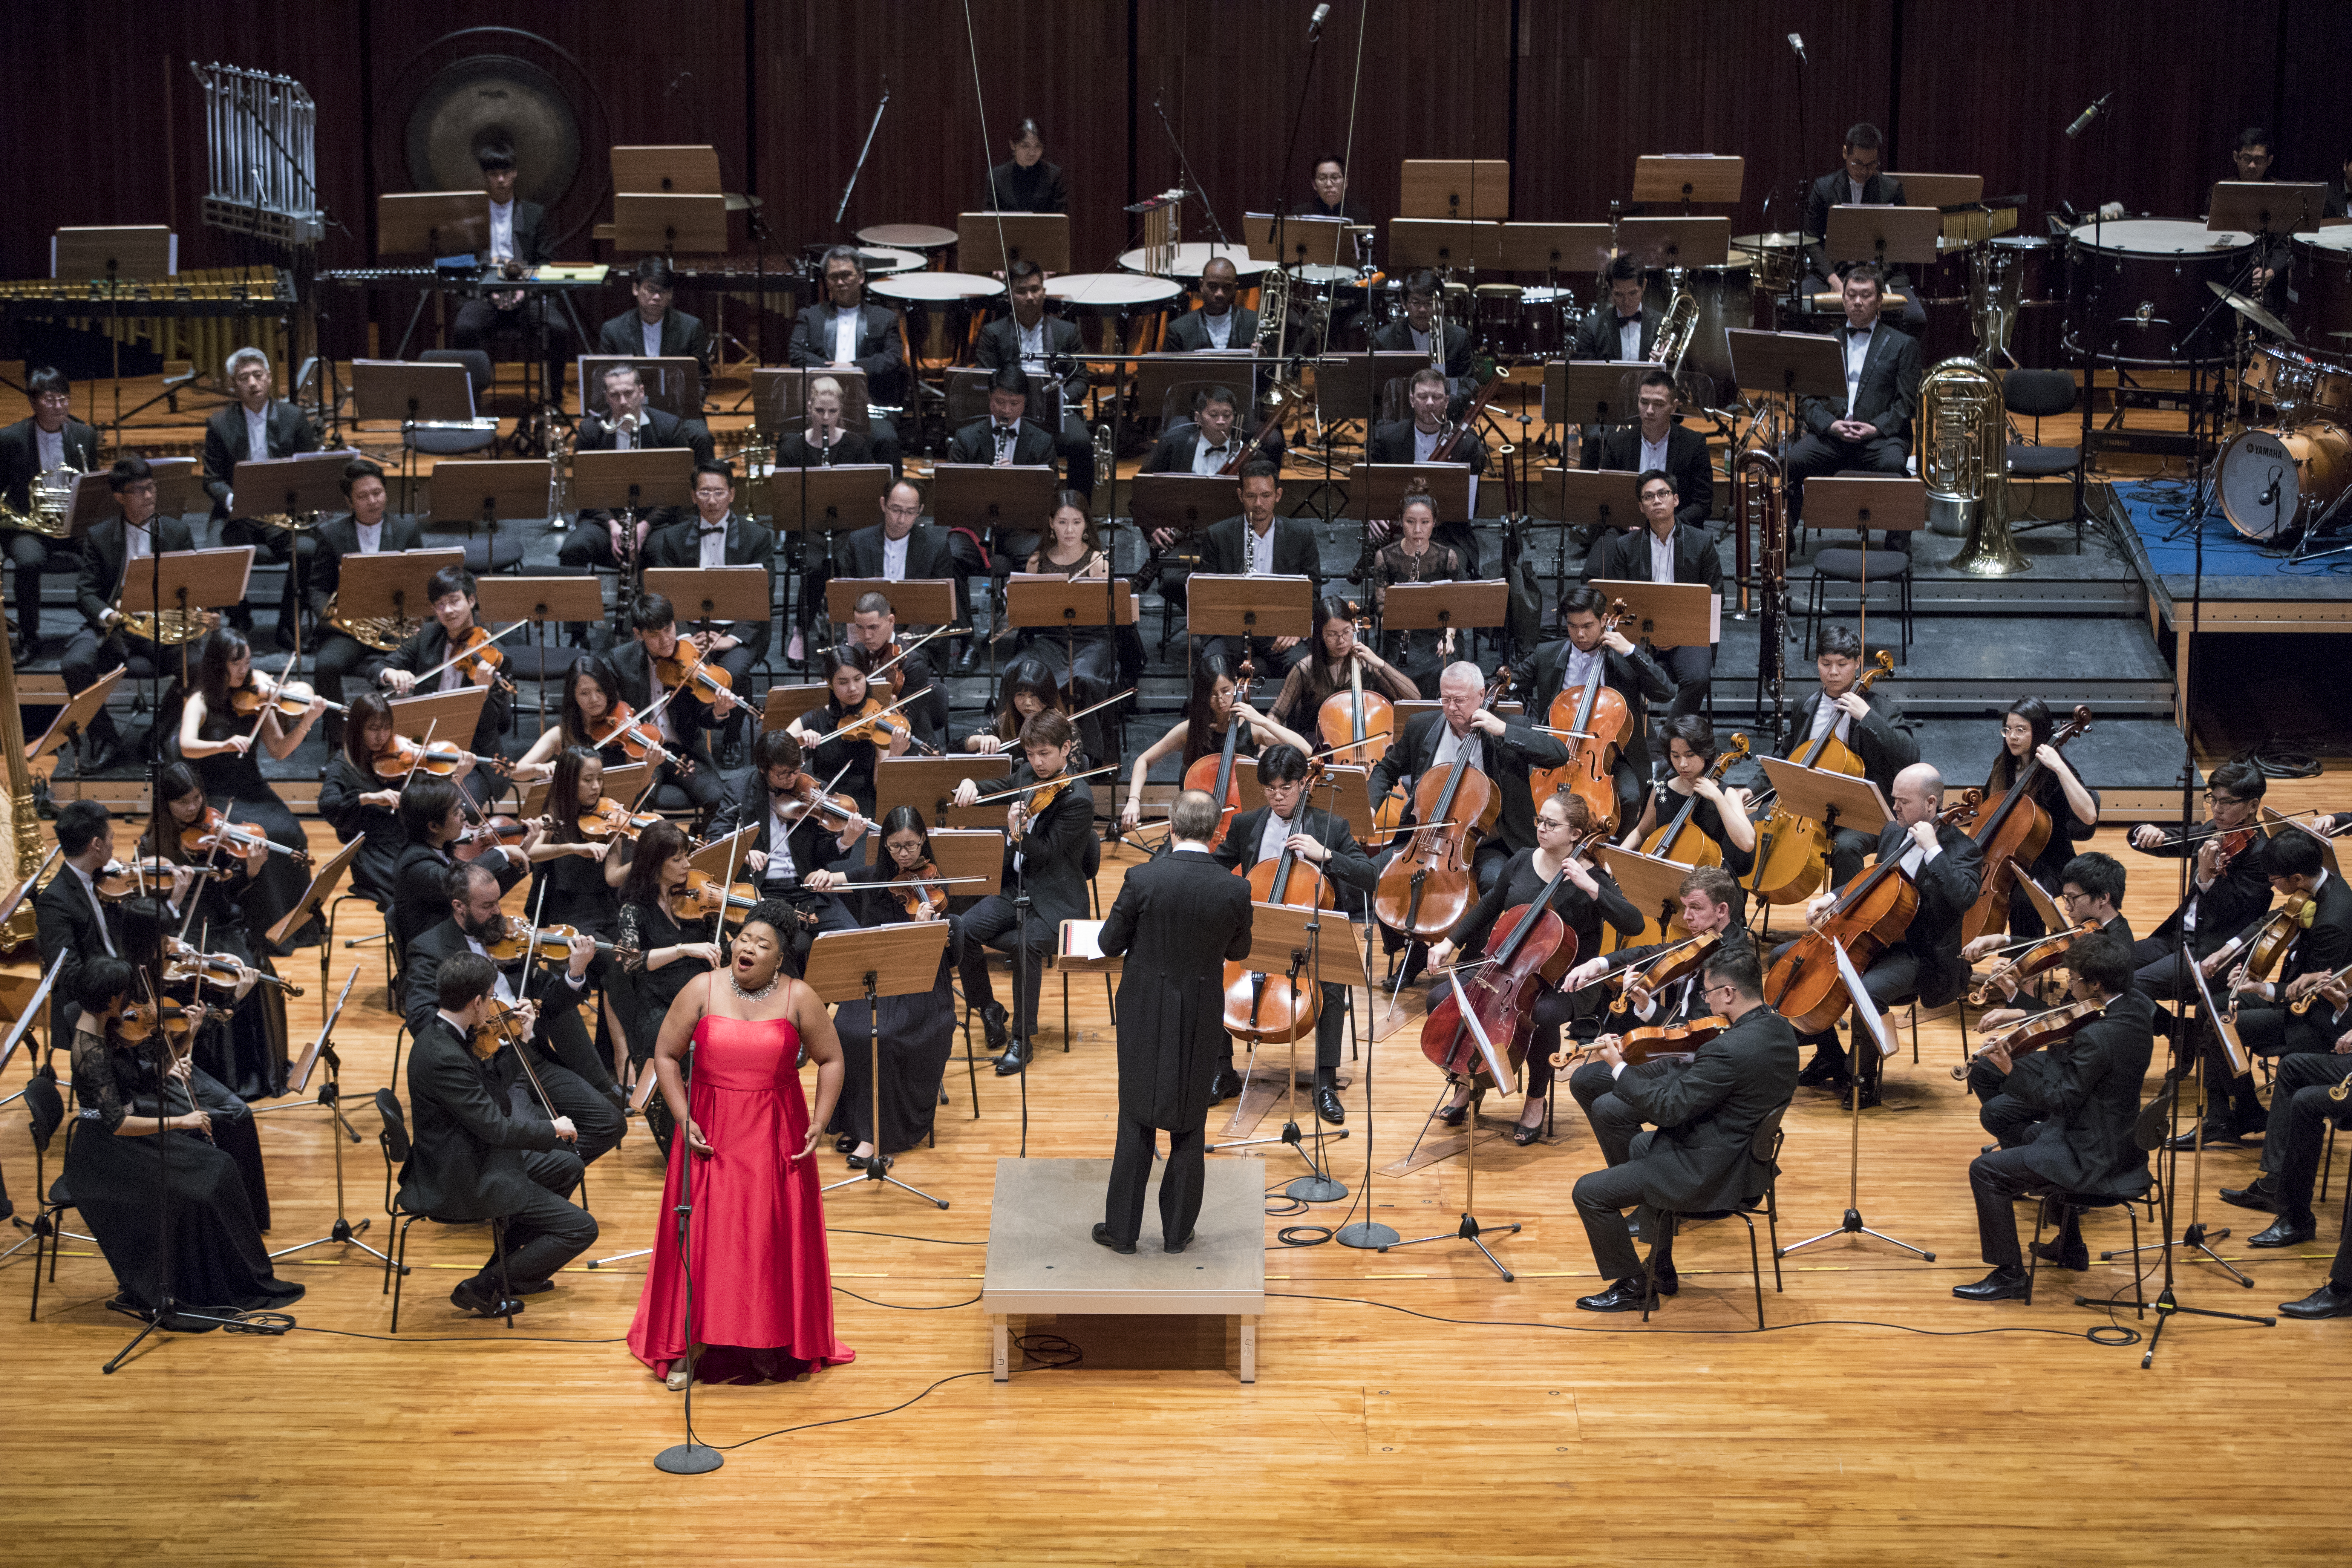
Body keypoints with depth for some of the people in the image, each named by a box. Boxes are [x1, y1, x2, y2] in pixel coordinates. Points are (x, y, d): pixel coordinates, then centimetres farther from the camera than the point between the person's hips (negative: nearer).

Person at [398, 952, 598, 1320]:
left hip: (477, 1160, 10)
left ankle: (507, 1265, 30)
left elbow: (491, 1096, 14)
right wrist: (553, 1129, -12)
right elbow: (497, 1128, -28)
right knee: (581, 1228, -10)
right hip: (463, 1184, -10)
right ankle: (483, 1289, 1)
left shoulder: (443, 1032, 1)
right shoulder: (444, 1057, -30)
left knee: (568, 1166, 27)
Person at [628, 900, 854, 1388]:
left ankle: (773, 1345, 16)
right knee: (702, 1235, 0)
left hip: (777, 1137, 0)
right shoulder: (702, 991, -3)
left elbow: (831, 1060, 4)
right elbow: (666, 1055, 0)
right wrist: (684, 1120, -10)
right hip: (710, 1134, 0)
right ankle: (691, 1345, 10)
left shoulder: (798, 999, -3)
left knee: (773, 1237, 3)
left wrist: (819, 1121, -6)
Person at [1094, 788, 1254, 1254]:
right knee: (1190, 1127, 14)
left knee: (1137, 1124, 11)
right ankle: (1177, 1232, 20)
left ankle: (1122, 1229, 16)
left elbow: (1110, 944, -6)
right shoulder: (1235, 890, -13)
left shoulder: (1143, 880, -17)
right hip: (1202, 1021, 1)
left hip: (1146, 1018, -1)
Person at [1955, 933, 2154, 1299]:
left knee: (1985, 1170, -8)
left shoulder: (2097, 1037, -29)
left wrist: (2012, 1070, -19)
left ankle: (2010, 1275, 0)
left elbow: (2061, 1101, -22)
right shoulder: (2139, 1008, -1)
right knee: (2027, 1134, 34)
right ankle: (2069, 1247, 40)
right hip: (2122, 1142, 10)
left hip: (2095, 1159, -10)